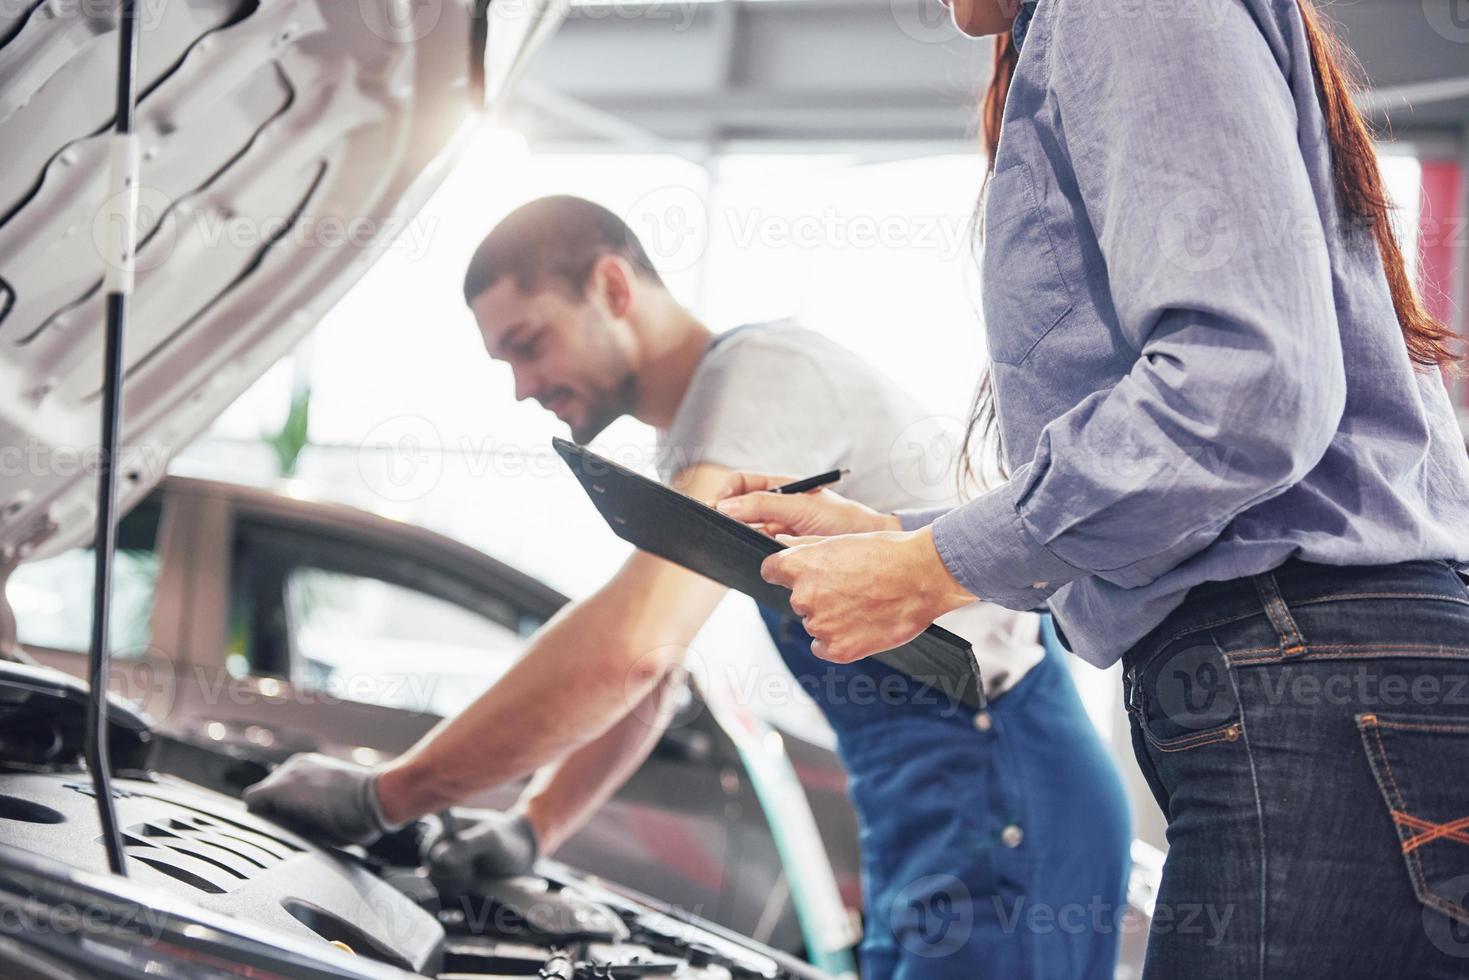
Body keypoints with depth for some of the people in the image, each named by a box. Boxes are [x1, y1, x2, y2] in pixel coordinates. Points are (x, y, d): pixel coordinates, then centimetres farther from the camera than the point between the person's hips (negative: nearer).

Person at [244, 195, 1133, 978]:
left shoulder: (762, 373, -16)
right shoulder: (687, 454, 19)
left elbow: (630, 647, -28)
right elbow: (644, 683, 28)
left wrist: (385, 798, -23)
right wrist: (529, 831, 13)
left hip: (999, 800, -10)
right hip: (921, 828, 10)